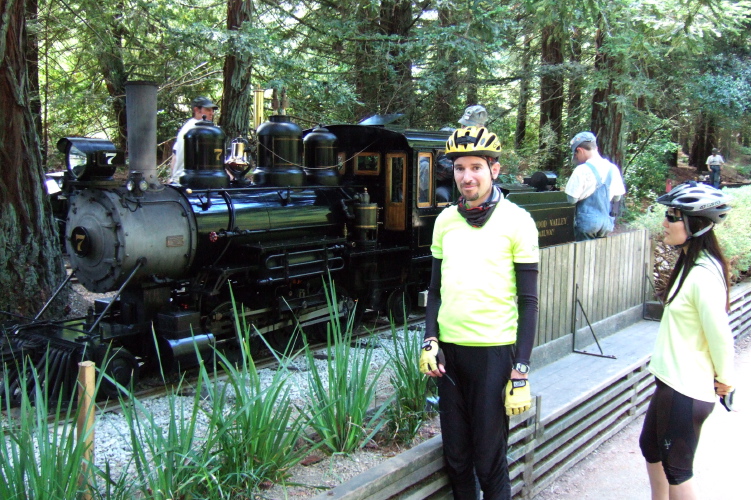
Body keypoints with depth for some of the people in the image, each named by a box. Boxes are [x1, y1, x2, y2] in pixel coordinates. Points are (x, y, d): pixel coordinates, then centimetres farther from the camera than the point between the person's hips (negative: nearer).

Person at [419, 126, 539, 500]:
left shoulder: (516, 221, -6)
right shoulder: (445, 220, 7)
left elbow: (528, 301, -5)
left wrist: (521, 372, -10)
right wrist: (430, 341, 2)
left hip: (494, 352, -4)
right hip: (450, 351, 4)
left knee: (489, 462, 3)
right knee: (456, 459, 12)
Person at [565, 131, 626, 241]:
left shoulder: (582, 170, -15)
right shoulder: (612, 169, 4)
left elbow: (571, 199, -14)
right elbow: (617, 197, 10)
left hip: (587, 224, -6)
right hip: (607, 223, 6)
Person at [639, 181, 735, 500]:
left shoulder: (703, 276, -25)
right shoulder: (689, 263, 7)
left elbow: (720, 335, -23)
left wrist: (724, 380, -8)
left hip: (686, 390, -10)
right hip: (671, 380, 10)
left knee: (676, 469, 6)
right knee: (650, 446, 24)